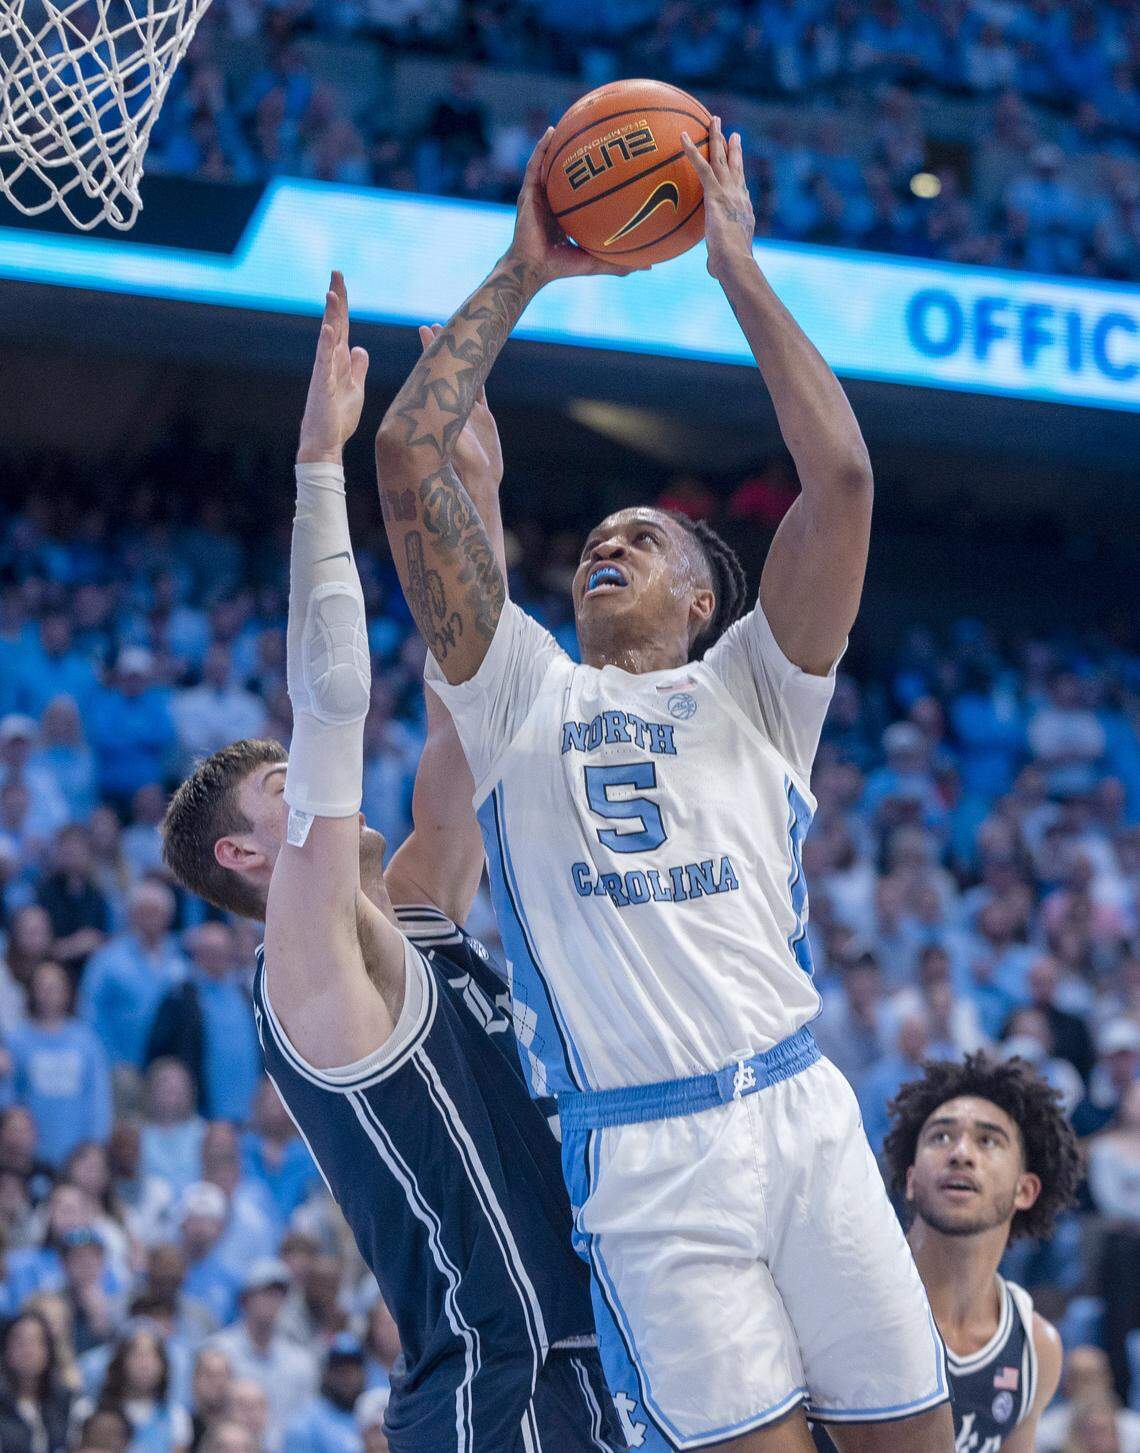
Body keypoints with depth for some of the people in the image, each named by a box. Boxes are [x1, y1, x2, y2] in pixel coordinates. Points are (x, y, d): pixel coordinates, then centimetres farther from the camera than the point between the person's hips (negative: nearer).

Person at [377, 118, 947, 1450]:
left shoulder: (749, 688, 16)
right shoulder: (521, 695, 16)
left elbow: (840, 476, 1)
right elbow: (410, 453, 7)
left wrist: (739, 271, 4)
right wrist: (521, 275, 12)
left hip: (802, 1114, 1)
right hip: (641, 1156, -1)